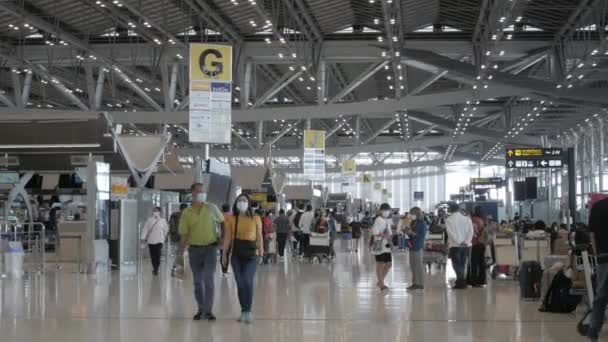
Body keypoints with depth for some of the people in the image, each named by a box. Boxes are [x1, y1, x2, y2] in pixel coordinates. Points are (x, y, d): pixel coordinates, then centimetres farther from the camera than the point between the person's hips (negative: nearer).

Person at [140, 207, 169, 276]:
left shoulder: (163, 220, 2)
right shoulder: (149, 220, 2)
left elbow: (166, 230, 14)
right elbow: (145, 229, 1)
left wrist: (164, 237, 19)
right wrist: (143, 237, -7)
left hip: (159, 240, -1)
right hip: (150, 240, 1)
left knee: (158, 255, -12)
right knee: (152, 256, 6)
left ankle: (156, 270, -8)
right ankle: (154, 268, 25)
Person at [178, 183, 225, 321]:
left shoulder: (211, 208, 1)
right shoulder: (186, 213, 0)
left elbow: (222, 222, 14)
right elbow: (184, 236, 0)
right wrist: (181, 255, -2)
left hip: (210, 247, -1)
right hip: (194, 249, 1)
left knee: (208, 279, -10)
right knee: (197, 281, 8)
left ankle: (208, 310, -7)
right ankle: (201, 309, 20)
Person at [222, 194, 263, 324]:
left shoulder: (255, 219, 1)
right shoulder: (232, 219, 4)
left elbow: (259, 236, 4)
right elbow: (228, 237, 5)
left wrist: (261, 253, -1)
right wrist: (224, 253, 0)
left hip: (251, 252, -2)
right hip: (236, 252, 2)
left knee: (248, 281, -13)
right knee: (239, 283, 5)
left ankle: (248, 311, -5)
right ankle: (244, 311, 15)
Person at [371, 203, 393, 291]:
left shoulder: (388, 220, 14)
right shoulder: (378, 220, -12)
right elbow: (375, 232, -19)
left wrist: (390, 236, -1)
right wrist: (384, 235, -27)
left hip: (386, 245, 8)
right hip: (379, 245, -8)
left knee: (388, 264, 10)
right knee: (380, 264, -2)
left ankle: (380, 282, 23)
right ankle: (381, 284, 6)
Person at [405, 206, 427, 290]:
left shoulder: (422, 223, -9)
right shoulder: (412, 223, 14)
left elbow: (422, 235, -16)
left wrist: (412, 233, -18)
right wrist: (408, 232, 2)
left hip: (418, 247, -8)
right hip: (412, 246, 8)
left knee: (419, 265, -5)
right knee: (412, 266, 9)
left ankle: (421, 284, 0)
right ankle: (415, 283, 16)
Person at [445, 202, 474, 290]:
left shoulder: (449, 220, -4)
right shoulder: (467, 219, 7)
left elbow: (451, 232, -15)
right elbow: (471, 231, -2)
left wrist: (459, 242, -15)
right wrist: (466, 242, -9)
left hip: (455, 246, -4)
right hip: (466, 246, 4)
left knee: (457, 264, -1)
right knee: (462, 264, 13)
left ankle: (461, 282, -11)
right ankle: (460, 282, 15)